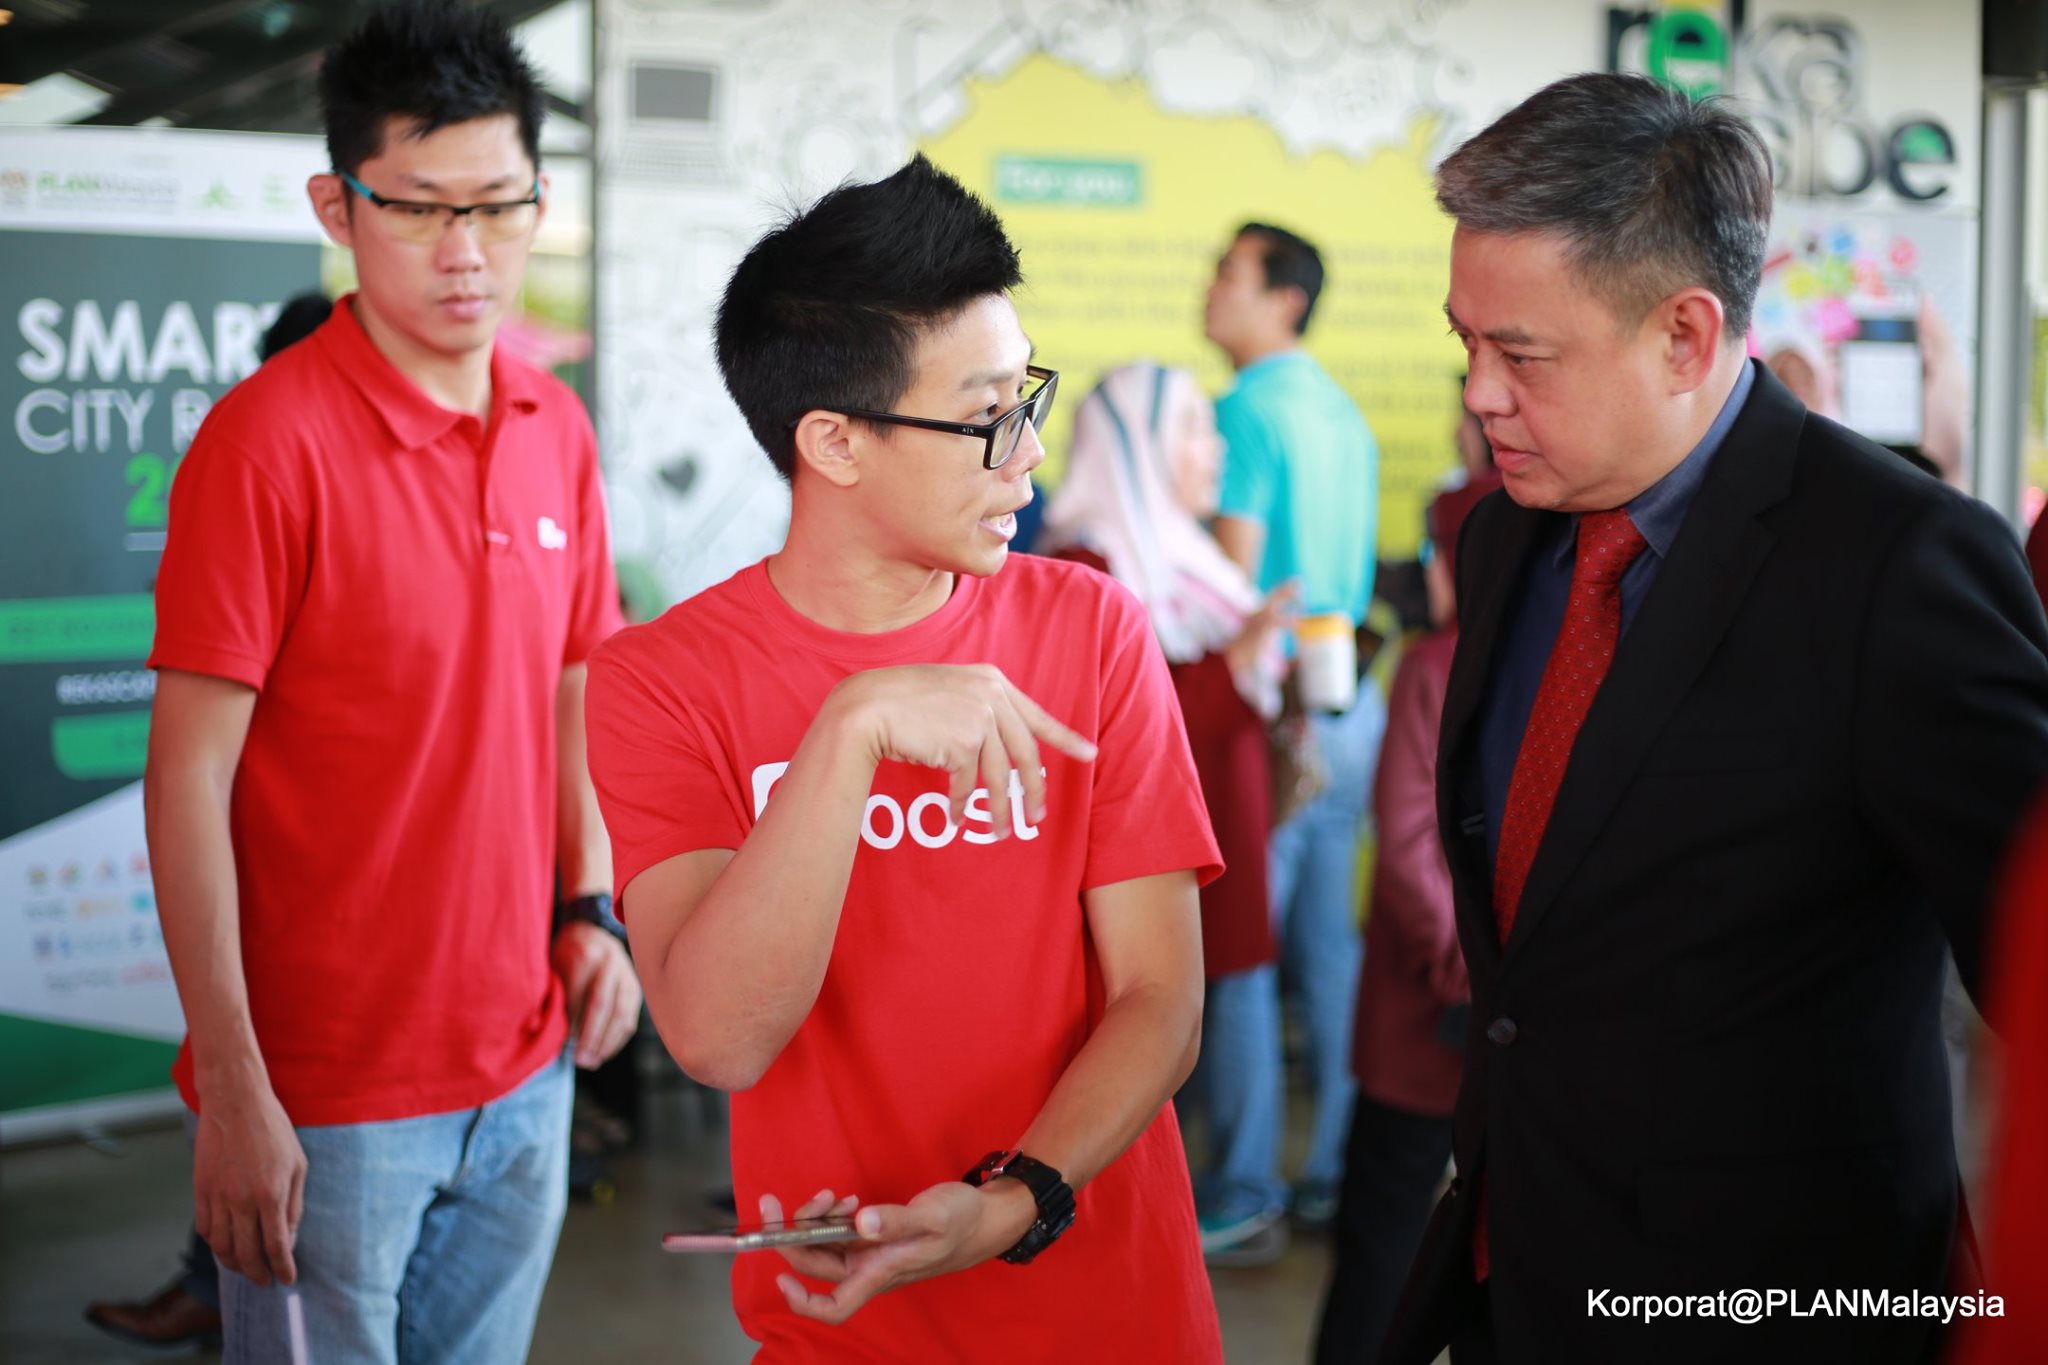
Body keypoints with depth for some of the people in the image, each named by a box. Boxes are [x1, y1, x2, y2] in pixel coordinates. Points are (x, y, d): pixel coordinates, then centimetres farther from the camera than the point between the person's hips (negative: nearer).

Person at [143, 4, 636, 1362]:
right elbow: (190, 777, -14)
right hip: (326, 1097, -6)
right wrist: (233, 1092, -16)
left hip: (524, 1072, 6)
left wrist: (591, 911, 3)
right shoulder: (269, 438, -13)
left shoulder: (557, 432, 6)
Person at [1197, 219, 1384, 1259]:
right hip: (1348, 702, 9)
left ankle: (1242, 1201, 0)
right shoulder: (1343, 413, 15)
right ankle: (1335, 1175, 19)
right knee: (1328, 943, 12)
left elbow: (1235, 578, -14)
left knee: (1237, 953, -3)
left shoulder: (1249, 409, -11)